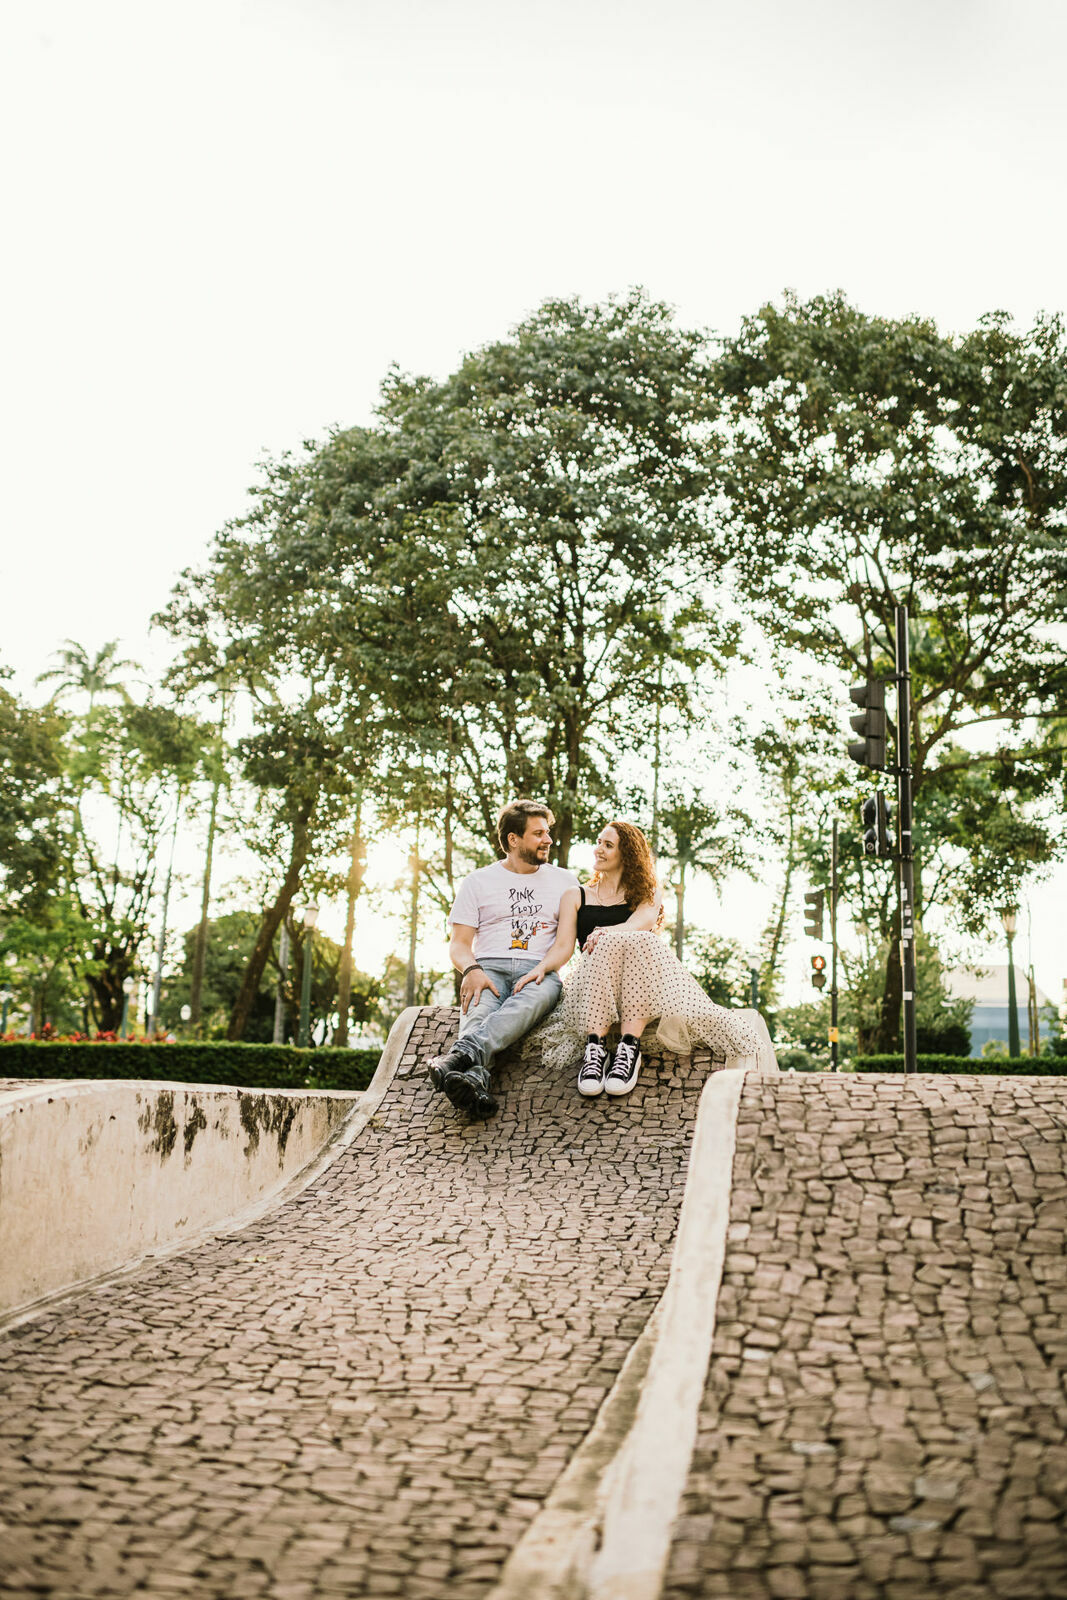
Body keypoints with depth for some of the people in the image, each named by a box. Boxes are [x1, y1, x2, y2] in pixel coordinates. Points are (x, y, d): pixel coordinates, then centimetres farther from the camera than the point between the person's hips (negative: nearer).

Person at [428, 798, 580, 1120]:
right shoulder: (479, 881, 16)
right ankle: (475, 1082, -66)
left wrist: (540, 970, -13)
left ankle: (460, 1055, -63)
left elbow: (565, 943, 9)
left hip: (539, 972, 0)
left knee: (530, 1000, -40)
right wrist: (472, 970, -16)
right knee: (479, 1008, -38)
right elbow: (459, 944, 9)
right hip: (489, 968, 0)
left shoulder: (563, 881, 20)